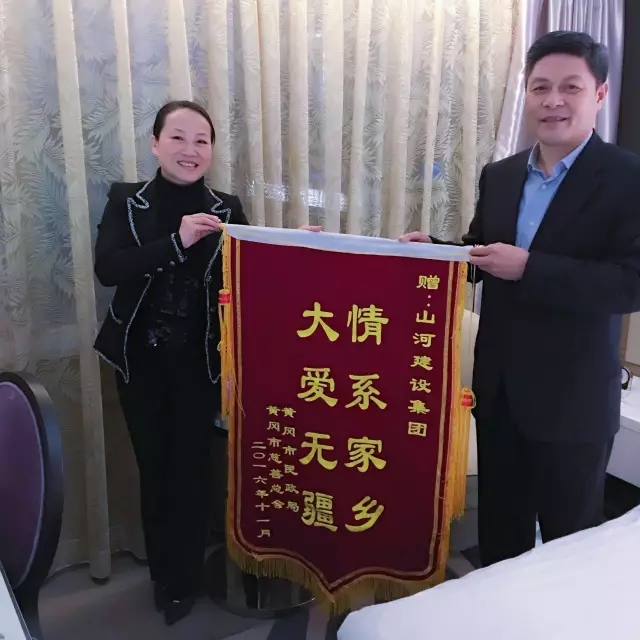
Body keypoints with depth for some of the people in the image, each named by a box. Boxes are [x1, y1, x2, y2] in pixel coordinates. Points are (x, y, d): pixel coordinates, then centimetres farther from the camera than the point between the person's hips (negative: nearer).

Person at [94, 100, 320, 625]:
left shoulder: (227, 210, 0)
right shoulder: (126, 201, -1)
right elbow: (107, 268, -15)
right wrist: (176, 242, -26)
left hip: (200, 363, 0)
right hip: (140, 362, 1)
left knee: (190, 469, 3)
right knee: (153, 468, 12)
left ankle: (184, 582, 27)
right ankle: (161, 575, 35)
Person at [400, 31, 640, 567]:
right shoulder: (499, 175, 6)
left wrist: (529, 268, -26)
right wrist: (434, 249, -5)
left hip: (572, 396, -5)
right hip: (498, 386, 6)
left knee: (569, 537, 15)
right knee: (498, 526, 22)